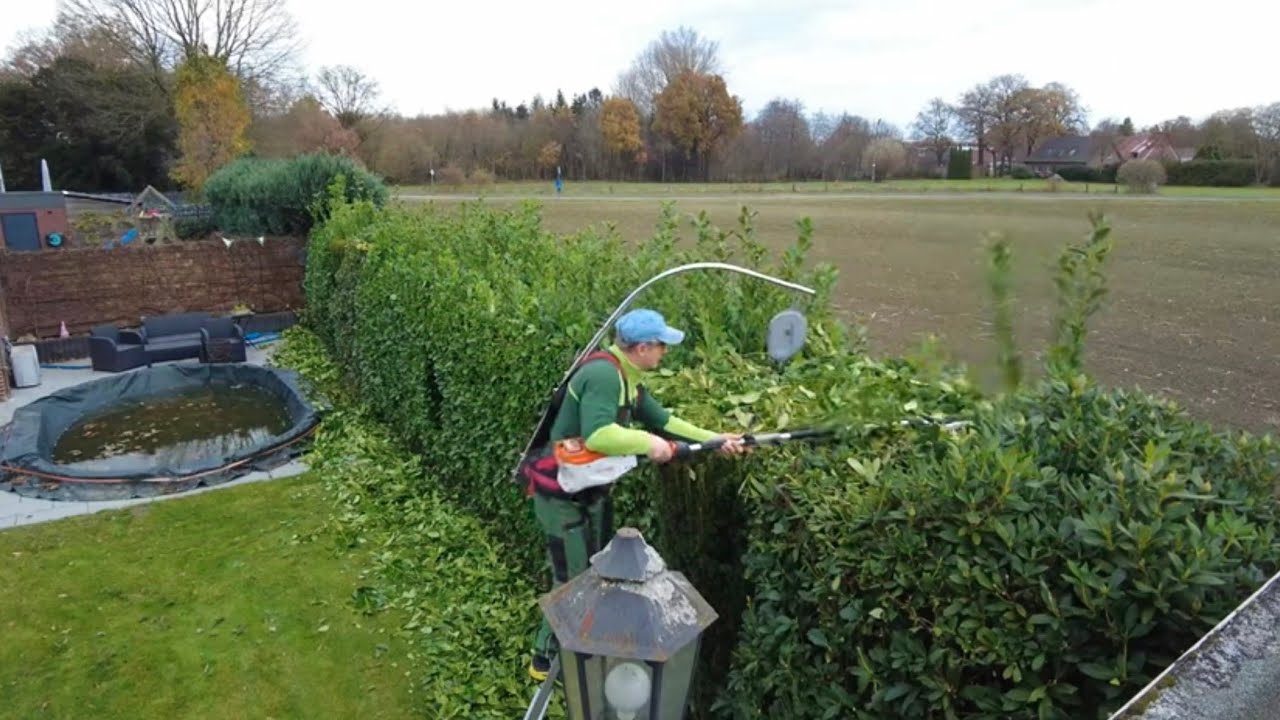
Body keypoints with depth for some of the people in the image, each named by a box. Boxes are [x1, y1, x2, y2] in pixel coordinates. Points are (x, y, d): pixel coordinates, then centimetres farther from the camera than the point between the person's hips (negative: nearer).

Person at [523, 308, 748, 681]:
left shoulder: (627, 378, 5)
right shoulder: (603, 374, -26)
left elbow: (663, 420, 13)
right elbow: (597, 435, -38)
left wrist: (715, 439, 9)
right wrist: (648, 443, -26)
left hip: (592, 491, 10)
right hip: (562, 496, -10)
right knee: (573, 581, 3)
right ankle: (545, 659, 23)